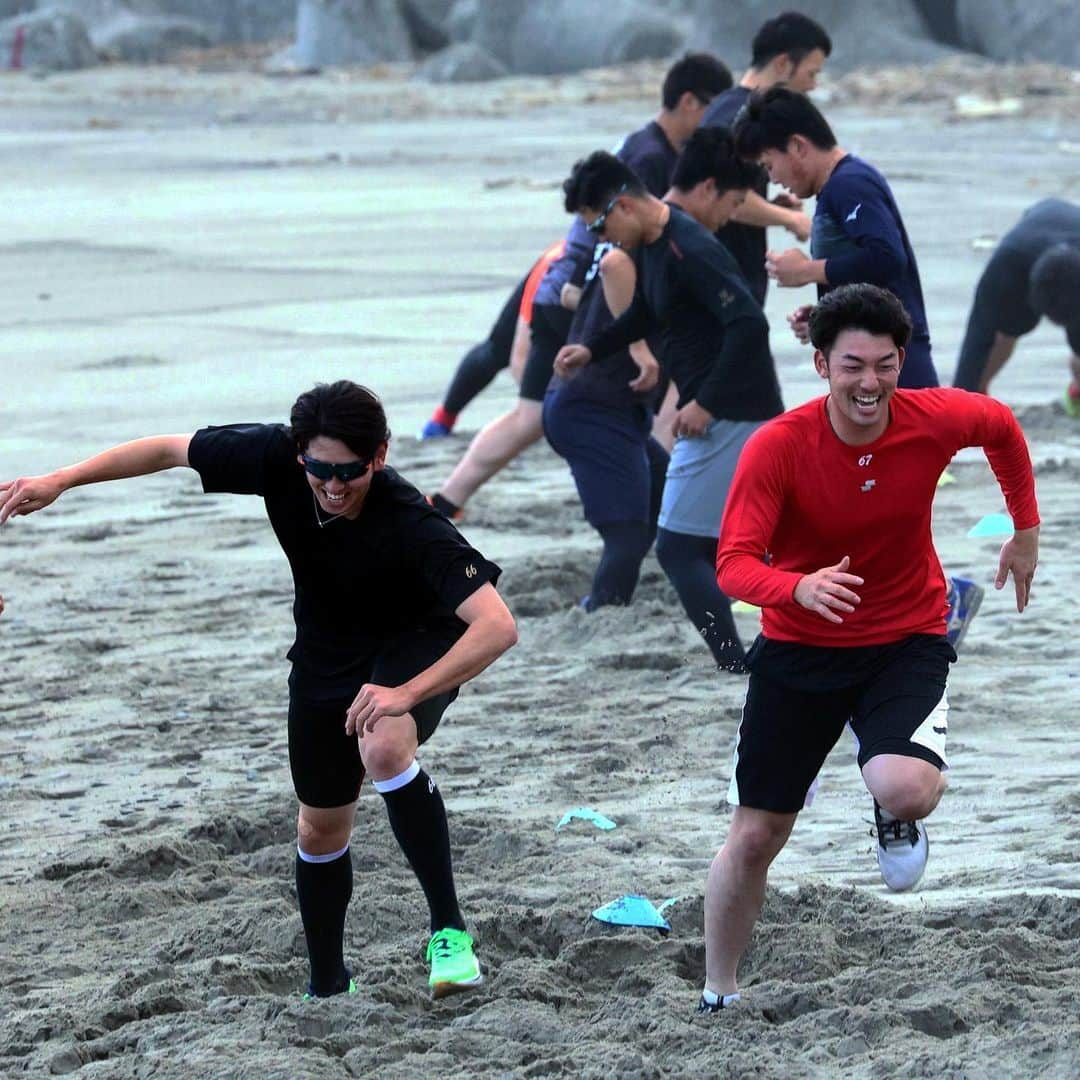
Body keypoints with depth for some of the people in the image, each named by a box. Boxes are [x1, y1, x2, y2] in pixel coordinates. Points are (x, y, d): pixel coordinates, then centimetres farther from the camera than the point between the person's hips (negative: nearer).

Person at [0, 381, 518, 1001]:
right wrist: (59, 481, -15)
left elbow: (498, 626, -47)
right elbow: (171, 450, -10)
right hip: (326, 660, 5)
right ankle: (329, 989, 38)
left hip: (417, 649, -5)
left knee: (383, 747, -37)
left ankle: (449, 928, -25)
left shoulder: (412, 526, -39)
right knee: (322, 828, 15)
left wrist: (405, 694, -57)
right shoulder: (276, 458, -26)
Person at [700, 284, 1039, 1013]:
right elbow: (734, 564, -28)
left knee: (905, 788, -29)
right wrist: (800, 588, -48)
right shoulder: (777, 447, -22)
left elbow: (1002, 427, 8)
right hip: (799, 647, 0)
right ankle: (718, 998, 24)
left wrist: (1026, 530, 13)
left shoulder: (934, 420, -16)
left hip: (907, 640, 0)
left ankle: (897, 818, 11)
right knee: (755, 836, 4)